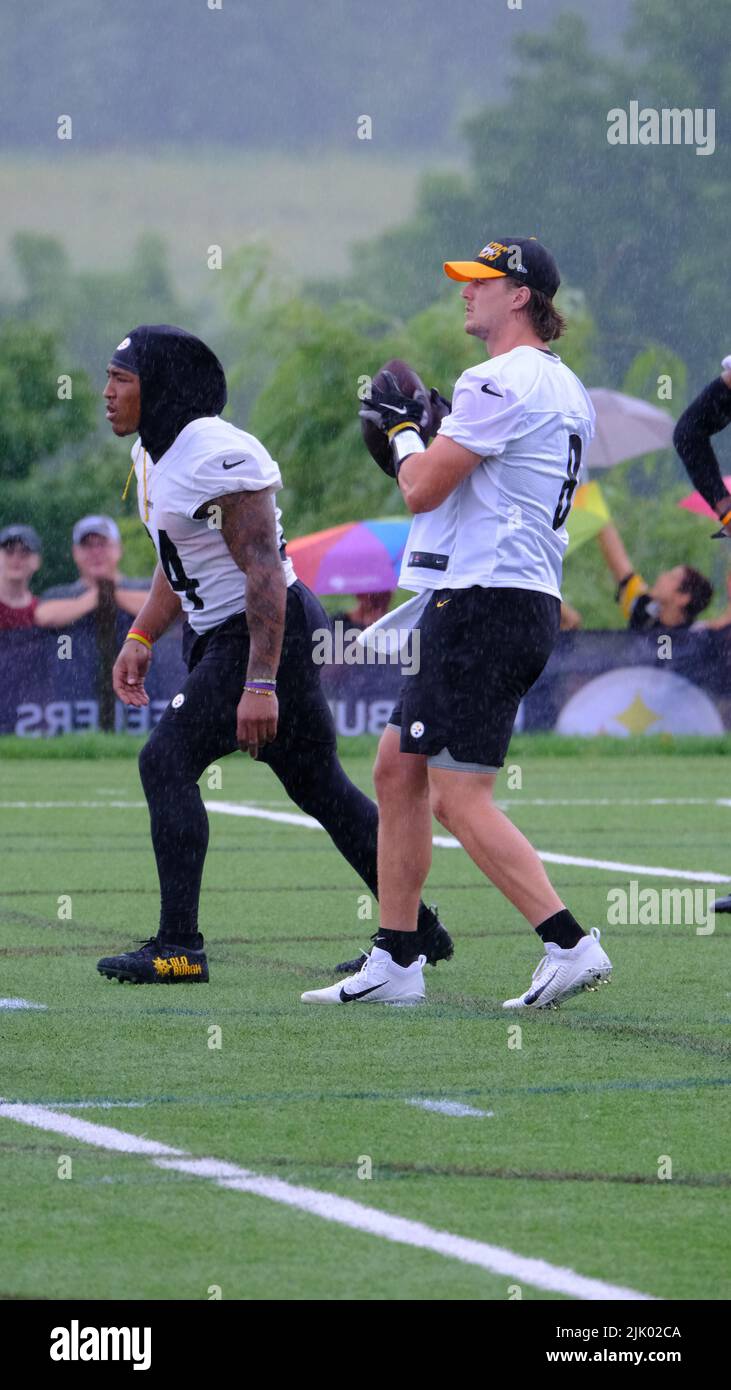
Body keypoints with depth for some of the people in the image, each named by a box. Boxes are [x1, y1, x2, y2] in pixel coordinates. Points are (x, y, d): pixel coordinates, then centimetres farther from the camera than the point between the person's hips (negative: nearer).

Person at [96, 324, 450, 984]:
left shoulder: (216, 456, -21)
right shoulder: (156, 454, 10)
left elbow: (264, 572, -24)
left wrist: (259, 684, -28)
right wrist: (140, 639, 17)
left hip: (266, 634, -10)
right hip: (220, 633, 10)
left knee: (168, 762, -15)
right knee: (317, 784, 14)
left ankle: (179, 947, -14)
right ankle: (418, 927, 21)